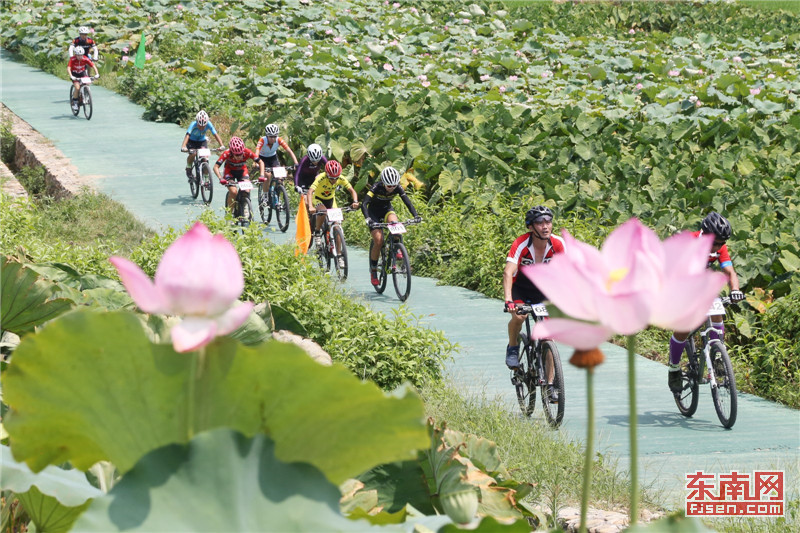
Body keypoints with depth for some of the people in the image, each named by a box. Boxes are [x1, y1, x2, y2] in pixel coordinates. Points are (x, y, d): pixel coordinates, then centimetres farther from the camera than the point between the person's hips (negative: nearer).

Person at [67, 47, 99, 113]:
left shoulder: (85, 59, -20)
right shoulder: (72, 59, -26)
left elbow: (93, 66, -21)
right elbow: (68, 68, -35)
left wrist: (96, 74, -35)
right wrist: (71, 76, -50)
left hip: (82, 73, 3)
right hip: (75, 74, -3)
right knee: (77, 87, -22)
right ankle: (74, 102, -6)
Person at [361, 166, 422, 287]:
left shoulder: (398, 188, -20)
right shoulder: (376, 187, -30)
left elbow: (408, 202, -23)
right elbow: (364, 204, -37)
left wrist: (416, 216, -40)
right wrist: (368, 219, -53)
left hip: (386, 209, 3)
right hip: (373, 211, -2)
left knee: (393, 221, -34)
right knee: (378, 241, -17)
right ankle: (373, 271, -1)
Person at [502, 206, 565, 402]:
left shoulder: (557, 244, -20)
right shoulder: (521, 244, -28)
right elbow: (508, 272, -37)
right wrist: (508, 301, -51)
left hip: (543, 290, 2)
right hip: (520, 288, -2)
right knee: (518, 316, -33)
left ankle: (550, 384, 1)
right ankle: (513, 347, -2)